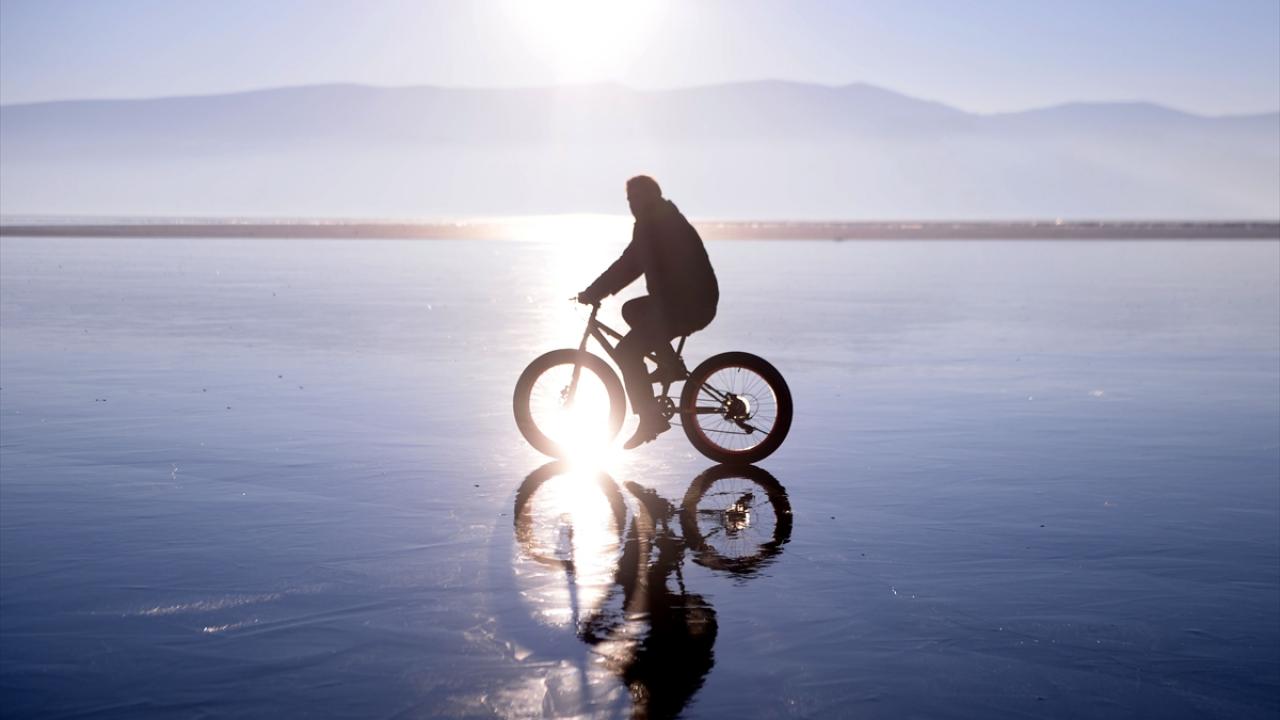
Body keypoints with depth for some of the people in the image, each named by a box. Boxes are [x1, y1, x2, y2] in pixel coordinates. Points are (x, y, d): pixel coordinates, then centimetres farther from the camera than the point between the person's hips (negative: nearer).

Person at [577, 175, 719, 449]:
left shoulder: (654, 224, -13)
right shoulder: (666, 219, 19)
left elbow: (628, 264, -17)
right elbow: (633, 263, 24)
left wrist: (592, 293, -11)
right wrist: (599, 291, 20)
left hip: (689, 305, -10)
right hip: (692, 299, 10)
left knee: (627, 351, -10)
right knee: (631, 310, 24)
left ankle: (651, 419, -9)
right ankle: (671, 366, 16)